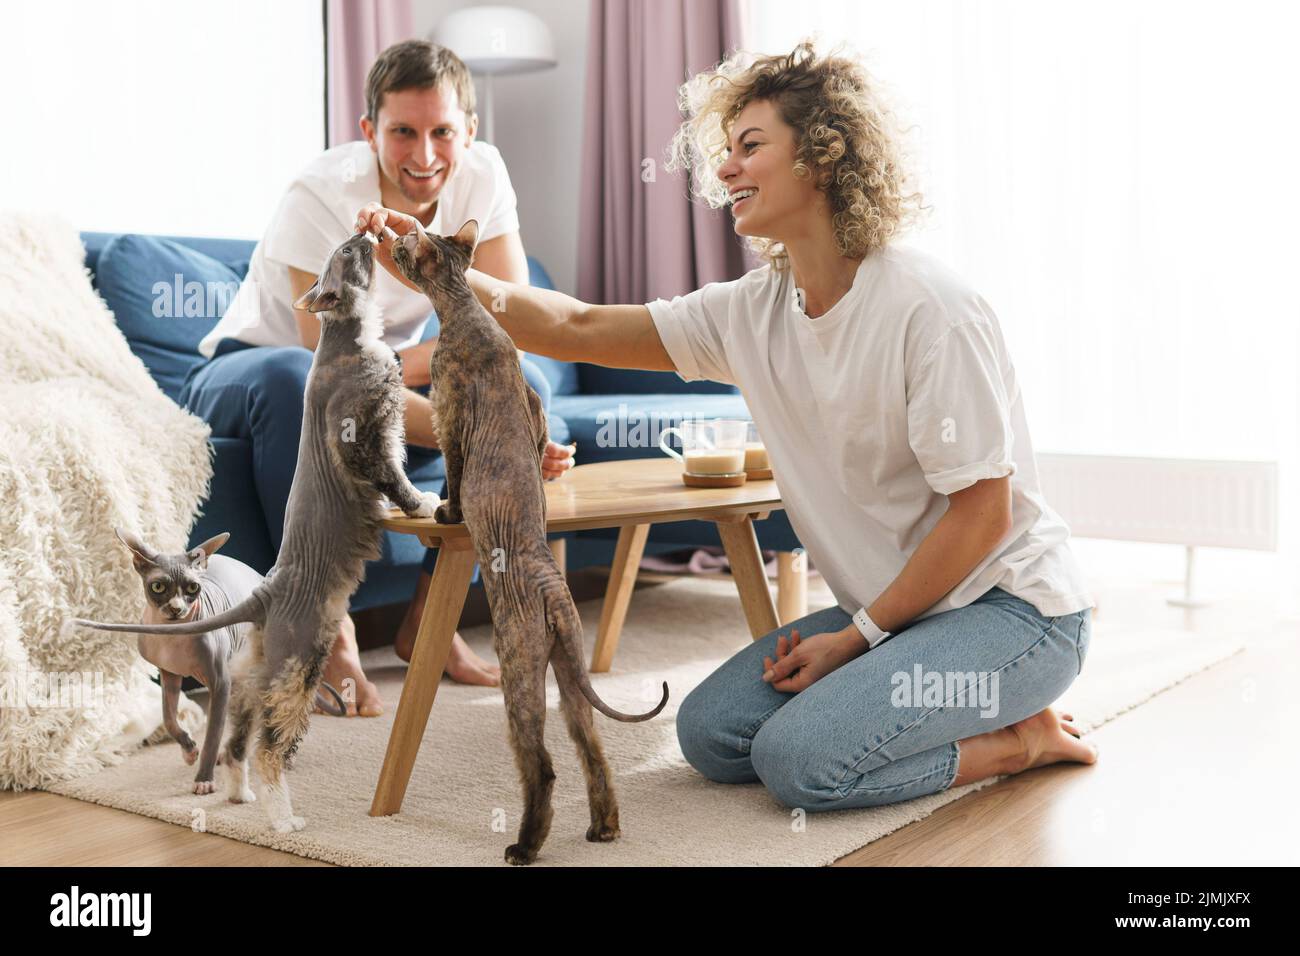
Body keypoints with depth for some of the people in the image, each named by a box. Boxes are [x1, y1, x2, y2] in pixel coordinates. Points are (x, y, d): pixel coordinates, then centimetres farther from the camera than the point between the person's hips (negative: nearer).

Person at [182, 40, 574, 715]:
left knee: (525, 382, -19)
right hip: (244, 373, -4)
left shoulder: (481, 175, -14)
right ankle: (328, 633, -27)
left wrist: (399, 365, -26)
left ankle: (428, 618, -11)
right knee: (293, 376, -40)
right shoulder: (320, 197, -27)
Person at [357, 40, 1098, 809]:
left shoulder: (929, 308, -21)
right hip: (892, 605, 8)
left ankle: (1023, 738, 1)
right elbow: (577, 328, 1)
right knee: (710, 732, -2)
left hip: (1012, 607, -8)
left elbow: (982, 515, -19)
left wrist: (854, 638, -15)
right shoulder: (754, 312, 0)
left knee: (799, 756, -22)